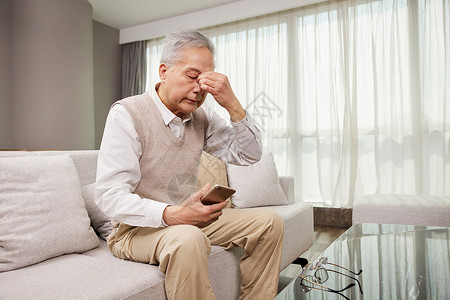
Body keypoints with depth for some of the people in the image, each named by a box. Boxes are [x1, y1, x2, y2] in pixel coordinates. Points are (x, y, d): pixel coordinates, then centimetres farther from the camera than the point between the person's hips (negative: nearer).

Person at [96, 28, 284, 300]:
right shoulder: (127, 114, -15)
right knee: (187, 239, -39)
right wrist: (171, 215, -36)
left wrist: (232, 104, -15)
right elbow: (110, 195, -21)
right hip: (137, 228, -6)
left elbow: (249, 155, -1)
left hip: (189, 218, 7)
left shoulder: (202, 117, 2)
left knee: (269, 222, -1)